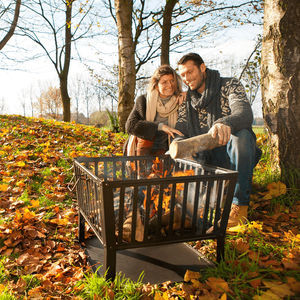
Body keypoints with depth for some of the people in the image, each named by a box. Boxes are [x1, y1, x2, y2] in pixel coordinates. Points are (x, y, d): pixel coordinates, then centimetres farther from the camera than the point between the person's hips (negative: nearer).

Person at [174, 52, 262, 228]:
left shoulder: (230, 86, -4)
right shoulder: (187, 100, 12)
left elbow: (245, 114, -25)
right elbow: (180, 132, 3)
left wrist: (225, 123, -49)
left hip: (236, 157, -3)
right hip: (207, 159, 4)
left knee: (241, 135, -37)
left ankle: (240, 205, -28)